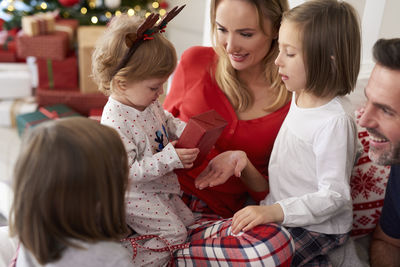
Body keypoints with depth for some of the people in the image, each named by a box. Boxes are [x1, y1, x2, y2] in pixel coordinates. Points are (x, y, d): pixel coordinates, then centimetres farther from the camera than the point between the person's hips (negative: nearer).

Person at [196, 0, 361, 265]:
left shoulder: (335, 121, -25)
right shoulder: (301, 96, 2)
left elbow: (334, 195, -23)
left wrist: (274, 211, -29)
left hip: (319, 226, -8)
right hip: (281, 210, 8)